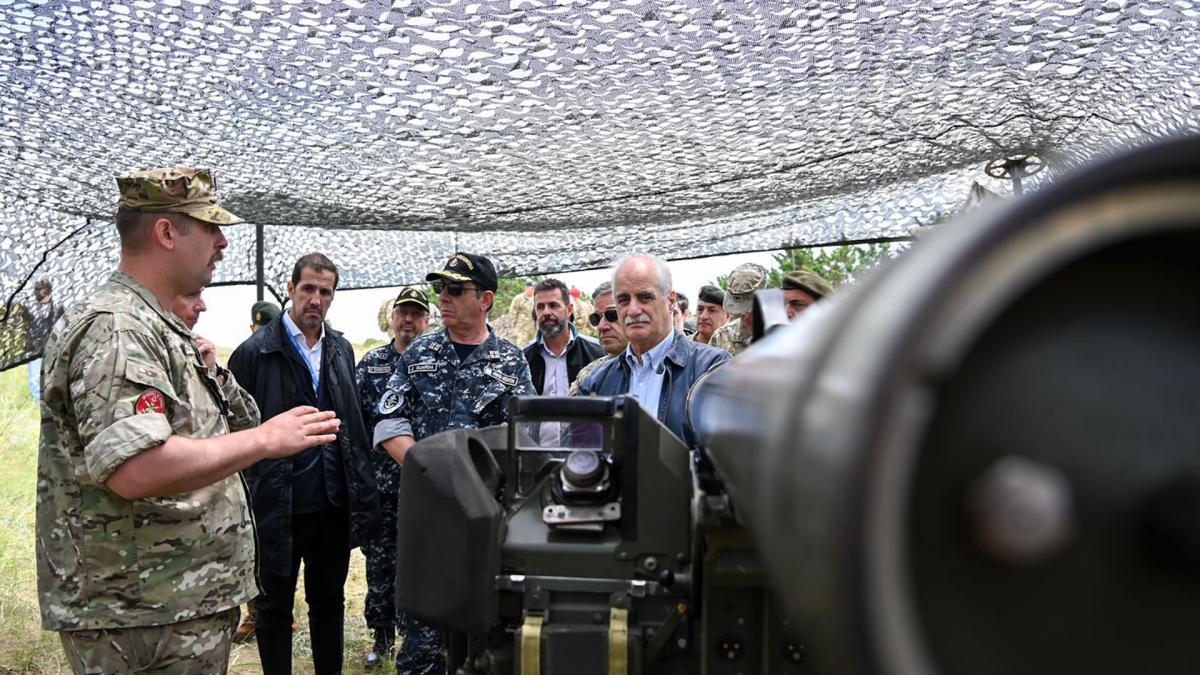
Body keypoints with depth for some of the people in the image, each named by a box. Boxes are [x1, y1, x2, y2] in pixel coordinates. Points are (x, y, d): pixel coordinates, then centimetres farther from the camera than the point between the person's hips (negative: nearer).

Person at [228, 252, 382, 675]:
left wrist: (364, 493, 8)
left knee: (329, 601, 17)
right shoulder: (255, 352, -8)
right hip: (278, 507, -4)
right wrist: (247, 499, -13)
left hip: (335, 503, 5)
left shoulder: (341, 350, 8)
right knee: (274, 607, 11)